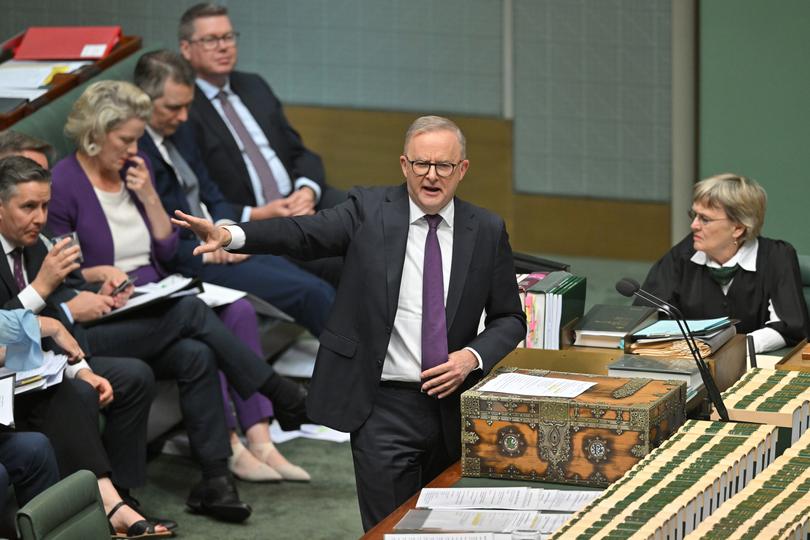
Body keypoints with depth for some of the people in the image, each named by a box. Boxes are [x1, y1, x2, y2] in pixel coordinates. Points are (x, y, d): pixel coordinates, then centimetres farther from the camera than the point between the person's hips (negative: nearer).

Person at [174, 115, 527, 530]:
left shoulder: (488, 231, 3)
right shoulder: (370, 211, -3)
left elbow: (509, 318, 9)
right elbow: (304, 233, -18)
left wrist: (473, 356, -11)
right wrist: (231, 235, -35)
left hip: (453, 403, 3)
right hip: (384, 406, -3)